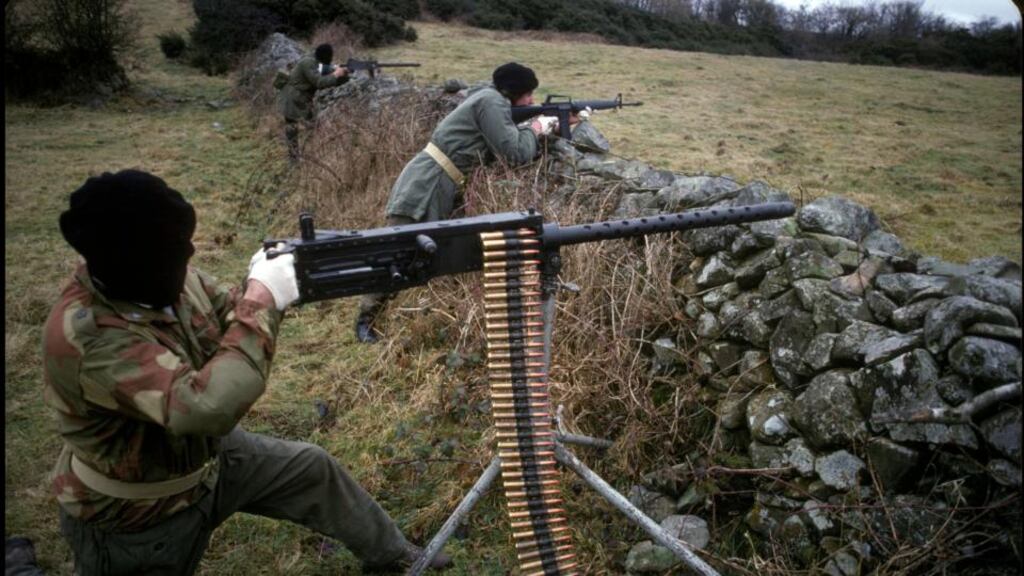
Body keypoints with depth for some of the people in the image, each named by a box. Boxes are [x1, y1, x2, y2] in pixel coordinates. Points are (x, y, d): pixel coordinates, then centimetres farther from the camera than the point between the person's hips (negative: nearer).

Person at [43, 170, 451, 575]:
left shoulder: (158, 280, -14)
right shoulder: (85, 333, -38)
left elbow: (228, 318, 1)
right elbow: (206, 408, -45)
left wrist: (261, 288, -20)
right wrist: (262, 298, -37)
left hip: (205, 456, 8)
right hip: (133, 516, -8)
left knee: (312, 468, 16)